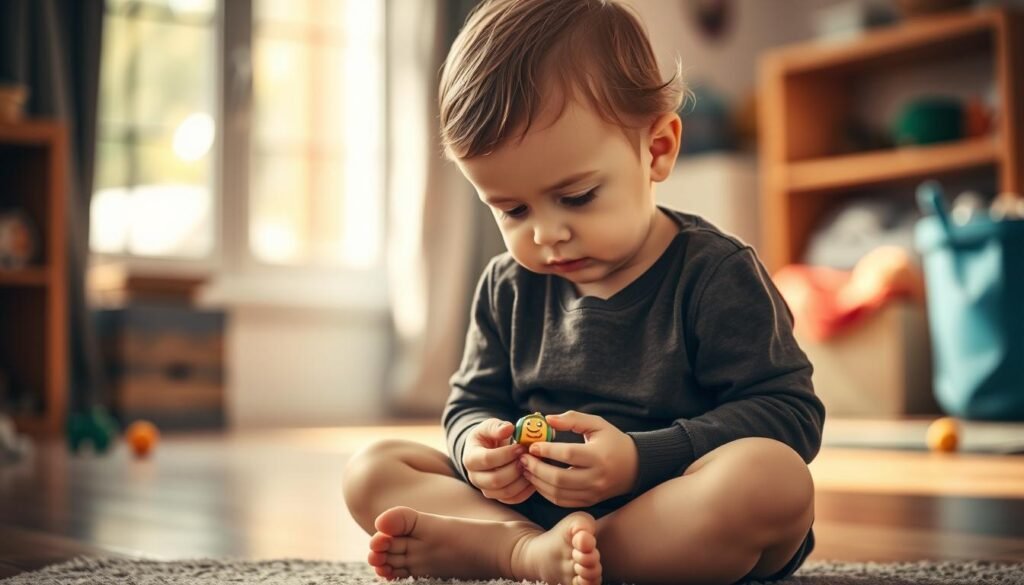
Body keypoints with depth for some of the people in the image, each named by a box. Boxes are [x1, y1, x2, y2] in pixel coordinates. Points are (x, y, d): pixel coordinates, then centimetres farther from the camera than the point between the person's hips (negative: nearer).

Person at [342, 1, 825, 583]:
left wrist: (637, 460, -23)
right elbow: (472, 402, 17)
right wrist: (479, 445, -11)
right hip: (526, 505, 4)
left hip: (691, 530, -4)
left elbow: (791, 414, -12)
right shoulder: (508, 288, 7)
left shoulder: (716, 276, -8)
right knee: (372, 469, -6)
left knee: (773, 477, -36)